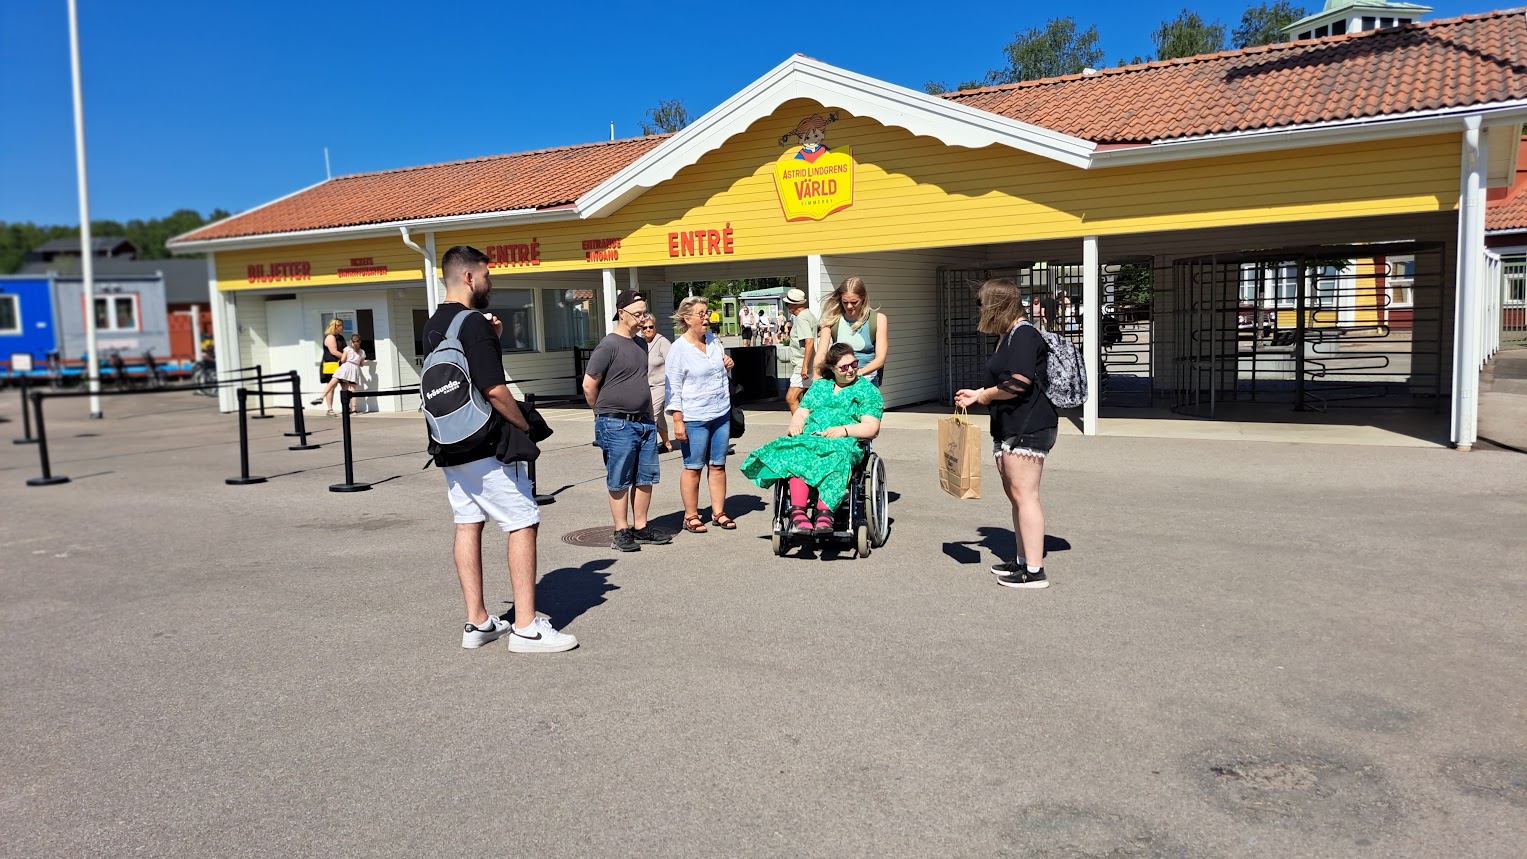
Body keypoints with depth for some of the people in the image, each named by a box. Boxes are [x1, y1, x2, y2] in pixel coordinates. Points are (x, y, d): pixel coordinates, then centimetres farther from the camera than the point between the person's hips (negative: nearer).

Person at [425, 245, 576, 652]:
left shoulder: (431, 328, 12)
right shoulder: (474, 324, -16)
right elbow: (495, 390, -22)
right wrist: (525, 425, -8)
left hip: (450, 447, 9)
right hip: (487, 447, -9)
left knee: (467, 525, 12)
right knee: (524, 524, -4)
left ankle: (477, 623, 16)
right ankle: (526, 628, -4)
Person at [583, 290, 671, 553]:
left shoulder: (641, 343, 13)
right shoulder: (609, 345, -11)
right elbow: (589, 385, -10)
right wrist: (605, 413, 2)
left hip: (644, 422, 8)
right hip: (618, 425, -8)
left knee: (645, 479, 10)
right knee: (619, 482, 1)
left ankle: (640, 528, 21)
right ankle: (622, 532, 10)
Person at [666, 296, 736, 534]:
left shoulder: (713, 340, 10)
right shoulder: (679, 349, -9)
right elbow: (674, 387, -10)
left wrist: (727, 364, 3)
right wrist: (677, 421, -14)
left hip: (721, 413, 6)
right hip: (694, 418, -6)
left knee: (718, 465, 10)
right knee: (693, 468, 1)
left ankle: (718, 512, 19)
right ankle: (691, 516, 11)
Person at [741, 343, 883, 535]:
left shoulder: (867, 390, 14)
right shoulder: (819, 386, 28)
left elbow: (871, 428, 3)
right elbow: (801, 413, 23)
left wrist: (844, 430, -14)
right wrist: (795, 425, -1)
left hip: (844, 442, -3)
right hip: (809, 438, 3)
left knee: (836, 456, -39)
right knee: (797, 454, -33)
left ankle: (823, 512, -52)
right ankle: (798, 512, -46)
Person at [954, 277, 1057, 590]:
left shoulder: (1023, 334, -14)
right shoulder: (1008, 336, 18)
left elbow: (1018, 384, -23)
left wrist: (983, 395, -9)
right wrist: (978, 395, 13)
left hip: (1028, 429, -11)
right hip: (1011, 428, 11)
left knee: (1024, 495, -9)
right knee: (1014, 493, 15)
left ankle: (1034, 571, -5)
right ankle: (1023, 560, 25)